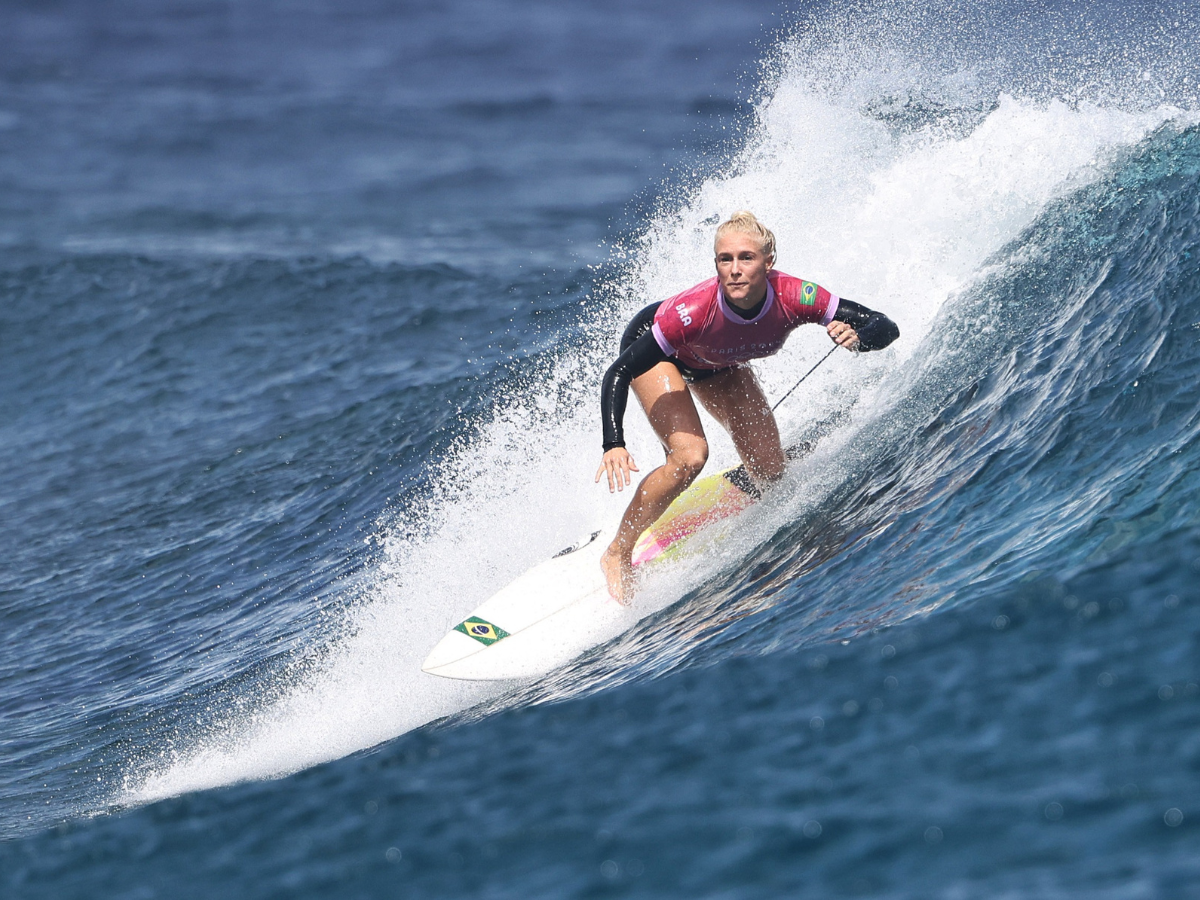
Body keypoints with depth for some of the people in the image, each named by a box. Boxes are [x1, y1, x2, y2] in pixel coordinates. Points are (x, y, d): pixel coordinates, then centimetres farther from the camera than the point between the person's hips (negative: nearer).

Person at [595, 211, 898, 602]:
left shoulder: (792, 297, -36)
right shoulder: (694, 310, -44)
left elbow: (886, 328, -31)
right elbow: (617, 374, -39)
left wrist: (856, 337, -54)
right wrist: (614, 445, -53)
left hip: (720, 366, 4)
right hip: (653, 350, -4)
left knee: (771, 474, -2)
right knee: (690, 456, -25)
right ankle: (618, 555, -6)